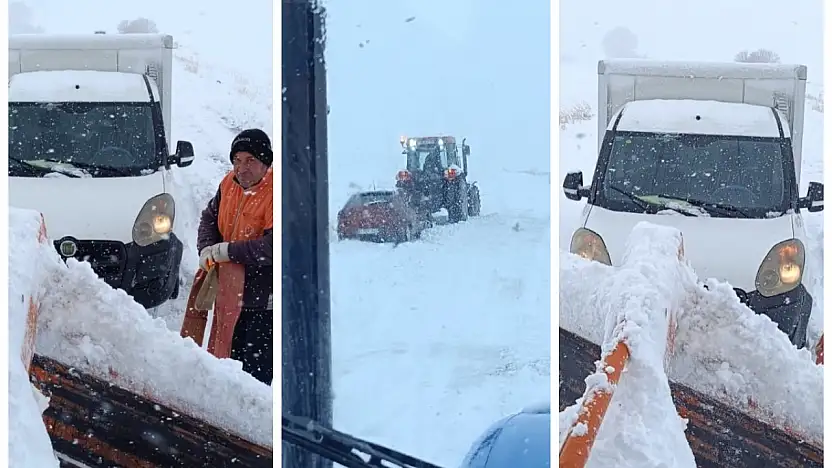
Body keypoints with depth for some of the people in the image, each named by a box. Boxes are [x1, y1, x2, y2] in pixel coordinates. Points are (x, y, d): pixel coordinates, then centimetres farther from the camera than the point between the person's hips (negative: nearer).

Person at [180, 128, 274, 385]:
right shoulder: (230, 184, 4)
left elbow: (272, 246, -28)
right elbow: (209, 217, 18)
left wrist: (227, 250, -22)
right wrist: (206, 249, -1)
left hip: (262, 298, -8)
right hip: (230, 292, 8)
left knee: (255, 367, -4)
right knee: (229, 352, 21)